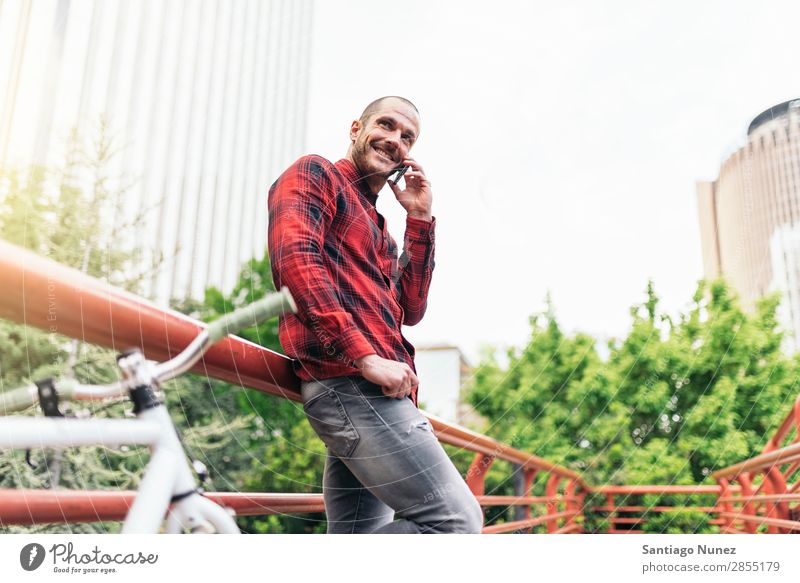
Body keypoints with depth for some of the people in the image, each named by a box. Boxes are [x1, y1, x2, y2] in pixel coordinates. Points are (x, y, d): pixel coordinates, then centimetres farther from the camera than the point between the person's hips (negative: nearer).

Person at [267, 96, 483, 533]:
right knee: (456, 520, -11)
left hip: (364, 390, 9)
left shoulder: (376, 227, 29)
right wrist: (366, 357, -21)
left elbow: (410, 312, 16)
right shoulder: (315, 174, 4)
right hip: (350, 382, -9)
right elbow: (296, 259, -15)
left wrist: (420, 219, 10)